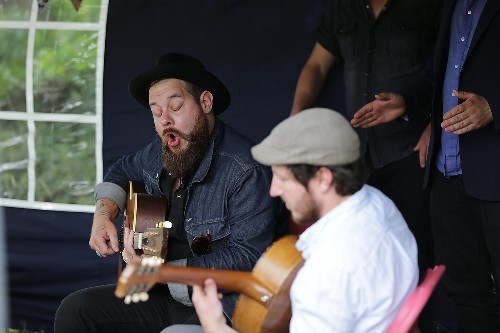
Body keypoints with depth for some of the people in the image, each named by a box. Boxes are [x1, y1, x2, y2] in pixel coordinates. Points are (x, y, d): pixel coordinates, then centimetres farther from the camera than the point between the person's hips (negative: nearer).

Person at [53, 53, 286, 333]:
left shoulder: (247, 171, -19)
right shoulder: (160, 153, 8)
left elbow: (250, 257, -26)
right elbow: (123, 171, 32)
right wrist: (104, 215, 11)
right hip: (164, 297, 9)